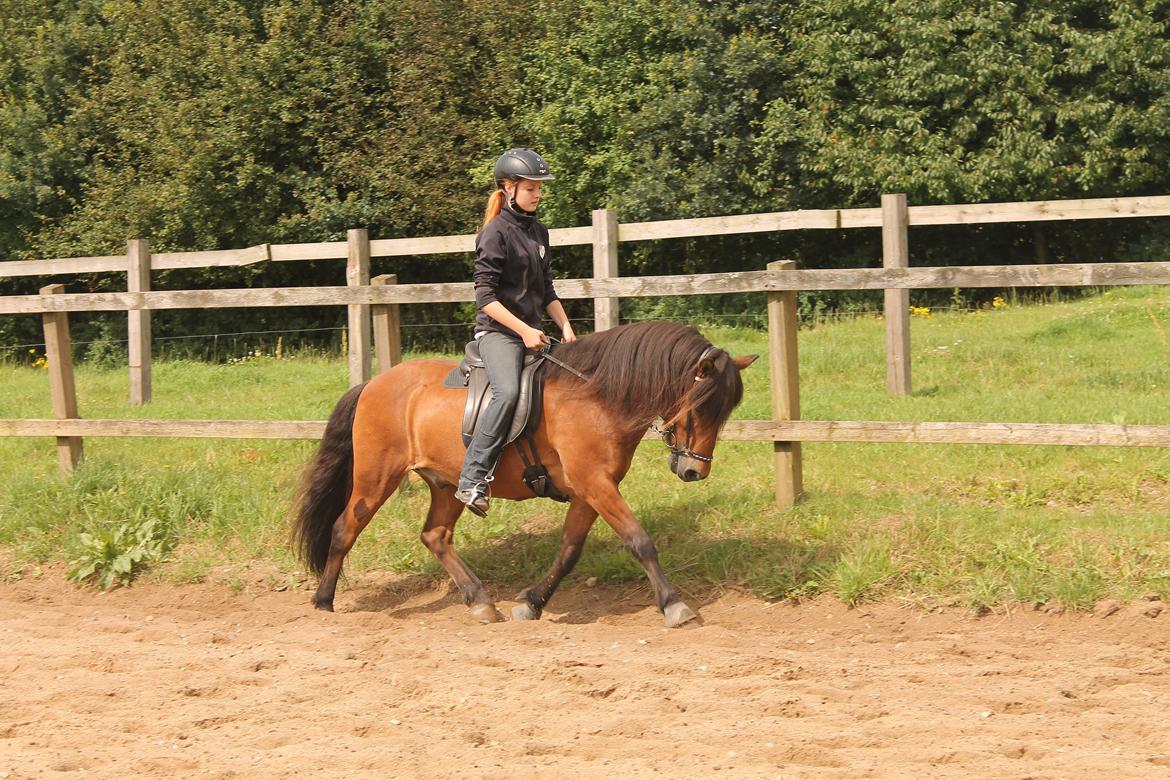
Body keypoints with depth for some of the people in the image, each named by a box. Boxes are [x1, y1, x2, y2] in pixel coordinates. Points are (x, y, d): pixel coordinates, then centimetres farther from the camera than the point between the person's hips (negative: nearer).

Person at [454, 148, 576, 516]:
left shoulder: (538, 232, 15)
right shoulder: (496, 233, -9)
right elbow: (485, 296, -15)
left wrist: (565, 327, 8)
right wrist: (523, 330, -20)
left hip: (532, 331, 9)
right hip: (497, 330, -9)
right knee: (508, 392, -33)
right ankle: (472, 481, -34)